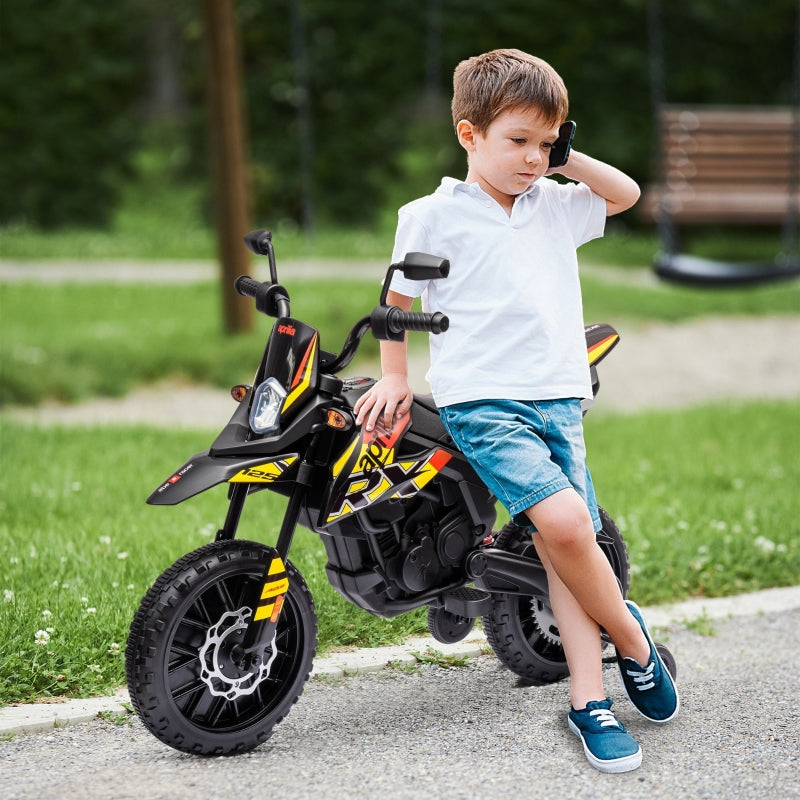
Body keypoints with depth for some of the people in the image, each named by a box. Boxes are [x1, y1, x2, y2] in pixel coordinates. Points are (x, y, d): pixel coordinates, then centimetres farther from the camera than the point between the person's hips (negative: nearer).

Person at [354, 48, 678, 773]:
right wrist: (394, 378, 11)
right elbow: (400, 299, 11)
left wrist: (568, 161, 12)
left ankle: (590, 700, 1)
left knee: (566, 545, -2)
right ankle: (631, 637, -2)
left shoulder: (555, 205, 12)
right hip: (482, 401, -5)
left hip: (559, 398, 5)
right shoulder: (433, 216, -1)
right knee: (564, 521, -24)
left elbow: (626, 193, 25)